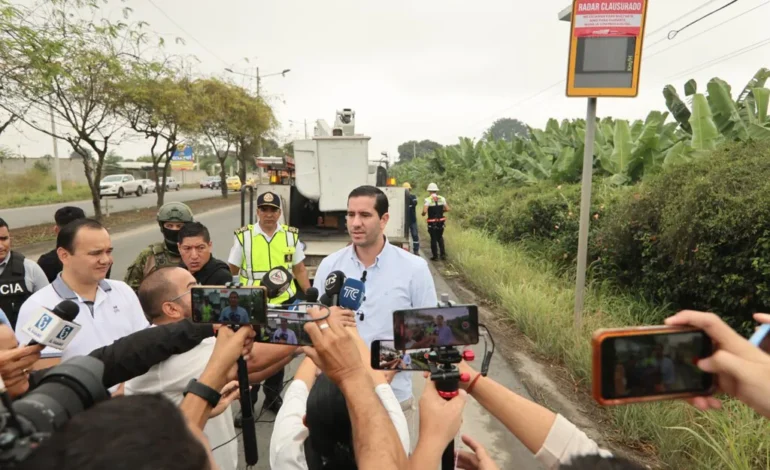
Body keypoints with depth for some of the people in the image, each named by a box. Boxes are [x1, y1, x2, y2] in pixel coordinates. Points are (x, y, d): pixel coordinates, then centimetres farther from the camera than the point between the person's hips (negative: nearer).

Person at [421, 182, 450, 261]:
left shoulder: (428, 200, -11)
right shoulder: (442, 198, 1)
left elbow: (424, 211, -21)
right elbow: (447, 209, 0)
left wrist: (423, 214, 0)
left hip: (432, 223, -3)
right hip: (441, 221, 3)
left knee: (433, 239, 7)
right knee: (440, 238, 19)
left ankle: (435, 255, 11)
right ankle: (443, 254, 13)